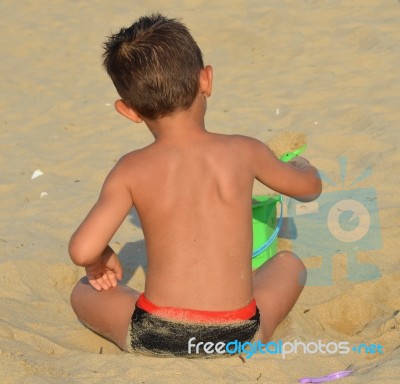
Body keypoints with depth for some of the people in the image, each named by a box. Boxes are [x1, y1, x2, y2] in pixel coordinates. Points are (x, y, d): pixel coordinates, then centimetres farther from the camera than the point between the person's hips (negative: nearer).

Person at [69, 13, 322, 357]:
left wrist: (100, 260, 9)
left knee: (85, 292, 28)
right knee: (289, 263, 30)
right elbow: (310, 187, 18)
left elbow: (82, 250, -16)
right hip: (238, 337, 1)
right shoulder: (244, 152, -1)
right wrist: (301, 166, 43)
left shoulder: (131, 170, -5)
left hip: (153, 340, -1)